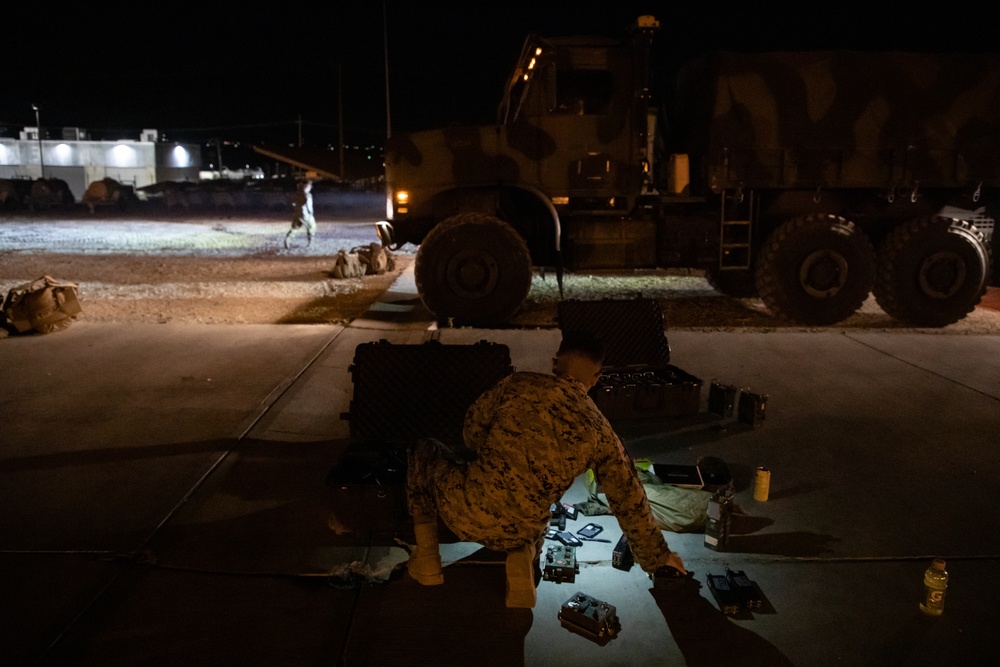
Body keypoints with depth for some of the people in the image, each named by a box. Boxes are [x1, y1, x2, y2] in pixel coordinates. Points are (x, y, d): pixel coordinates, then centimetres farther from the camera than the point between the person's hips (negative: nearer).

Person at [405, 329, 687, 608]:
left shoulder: (519, 384, -1)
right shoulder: (600, 432, 4)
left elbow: (472, 429, 14)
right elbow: (629, 499, 12)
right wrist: (657, 555, 28)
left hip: (463, 508, -2)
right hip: (514, 534, 2)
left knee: (423, 449, 29)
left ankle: (426, 556, 18)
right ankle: (523, 555, 4)